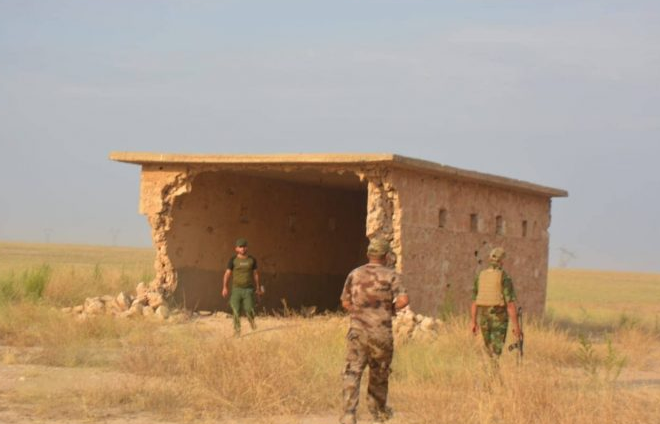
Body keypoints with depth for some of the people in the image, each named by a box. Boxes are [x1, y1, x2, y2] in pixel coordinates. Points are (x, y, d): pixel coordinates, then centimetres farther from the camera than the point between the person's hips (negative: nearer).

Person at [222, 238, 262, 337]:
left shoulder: (252, 260, 7)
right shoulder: (233, 260, 1)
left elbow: (255, 274, 13)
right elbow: (227, 274, -1)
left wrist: (258, 288, 14)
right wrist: (225, 287, -9)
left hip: (248, 289, 0)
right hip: (236, 289, 0)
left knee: (249, 309, -10)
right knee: (236, 311, -4)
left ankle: (252, 321, 22)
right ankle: (237, 330, 7)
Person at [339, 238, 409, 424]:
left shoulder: (354, 274, 5)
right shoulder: (391, 276, -3)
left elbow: (345, 303, 9)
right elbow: (403, 300, -13)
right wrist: (391, 308, 6)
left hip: (357, 331, 1)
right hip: (381, 333, -1)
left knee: (352, 373, -3)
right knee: (379, 373, 17)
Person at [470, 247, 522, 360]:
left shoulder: (480, 277, 5)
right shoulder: (505, 277, -12)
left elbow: (474, 302, 8)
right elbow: (511, 304, -16)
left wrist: (474, 323, 15)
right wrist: (516, 326, -12)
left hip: (484, 319, 5)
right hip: (499, 319, -5)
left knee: (490, 350, 20)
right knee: (496, 352, -3)